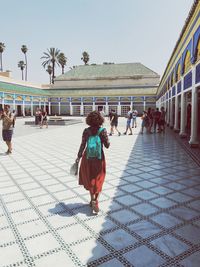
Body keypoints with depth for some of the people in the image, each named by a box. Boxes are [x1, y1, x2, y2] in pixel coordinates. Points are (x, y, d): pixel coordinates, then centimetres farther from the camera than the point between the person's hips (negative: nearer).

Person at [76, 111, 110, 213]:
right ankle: (95, 201, 4)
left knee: (89, 179, 18)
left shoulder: (86, 131, -7)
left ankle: (93, 199, 22)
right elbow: (107, 145, -8)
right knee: (98, 180, 11)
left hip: (87, 158, 2)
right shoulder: (103, 131, -12)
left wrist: (78, 157, 4)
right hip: (99, 158, -2)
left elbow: (82, 145, -6)